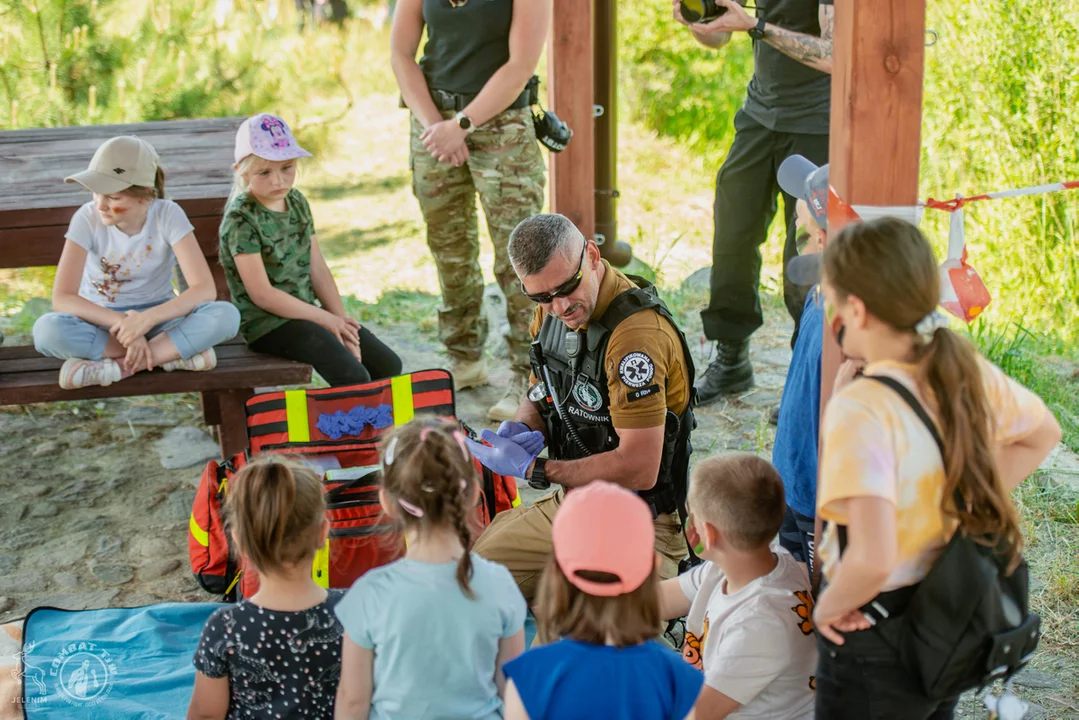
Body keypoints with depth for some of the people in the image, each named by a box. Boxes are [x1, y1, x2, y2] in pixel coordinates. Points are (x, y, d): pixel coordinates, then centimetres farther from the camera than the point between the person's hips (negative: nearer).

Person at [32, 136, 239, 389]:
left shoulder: (168, 215, -16)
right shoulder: (88, 218, -16)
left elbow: (205, 289, -24)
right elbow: (62, 298, -21)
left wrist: (147, 319, -37)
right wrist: (122, 323, -33)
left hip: (157, 317, 0)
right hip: (103, 321, 0)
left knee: (226, 316, -30)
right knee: (47, 330, -34)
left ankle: (119, 366, -26)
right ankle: (175, 353, -27)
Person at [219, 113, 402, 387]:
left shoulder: (297, 202, 8)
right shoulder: (241, 219, -16)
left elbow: (318, 270, 8)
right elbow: (262, 294, -18)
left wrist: (340, 319, -4)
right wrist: (325, 319, -14)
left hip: (307, 311, 8)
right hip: (268, 323, -8)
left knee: (389, 366, 4)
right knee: (354, 379, -23)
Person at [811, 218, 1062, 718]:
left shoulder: (862, 408, -30)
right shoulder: (970, 371, -7)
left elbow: (873, 559, -38)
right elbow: (1042, 435, 14)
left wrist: (830, 605, -19)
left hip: (877, 643, -7)